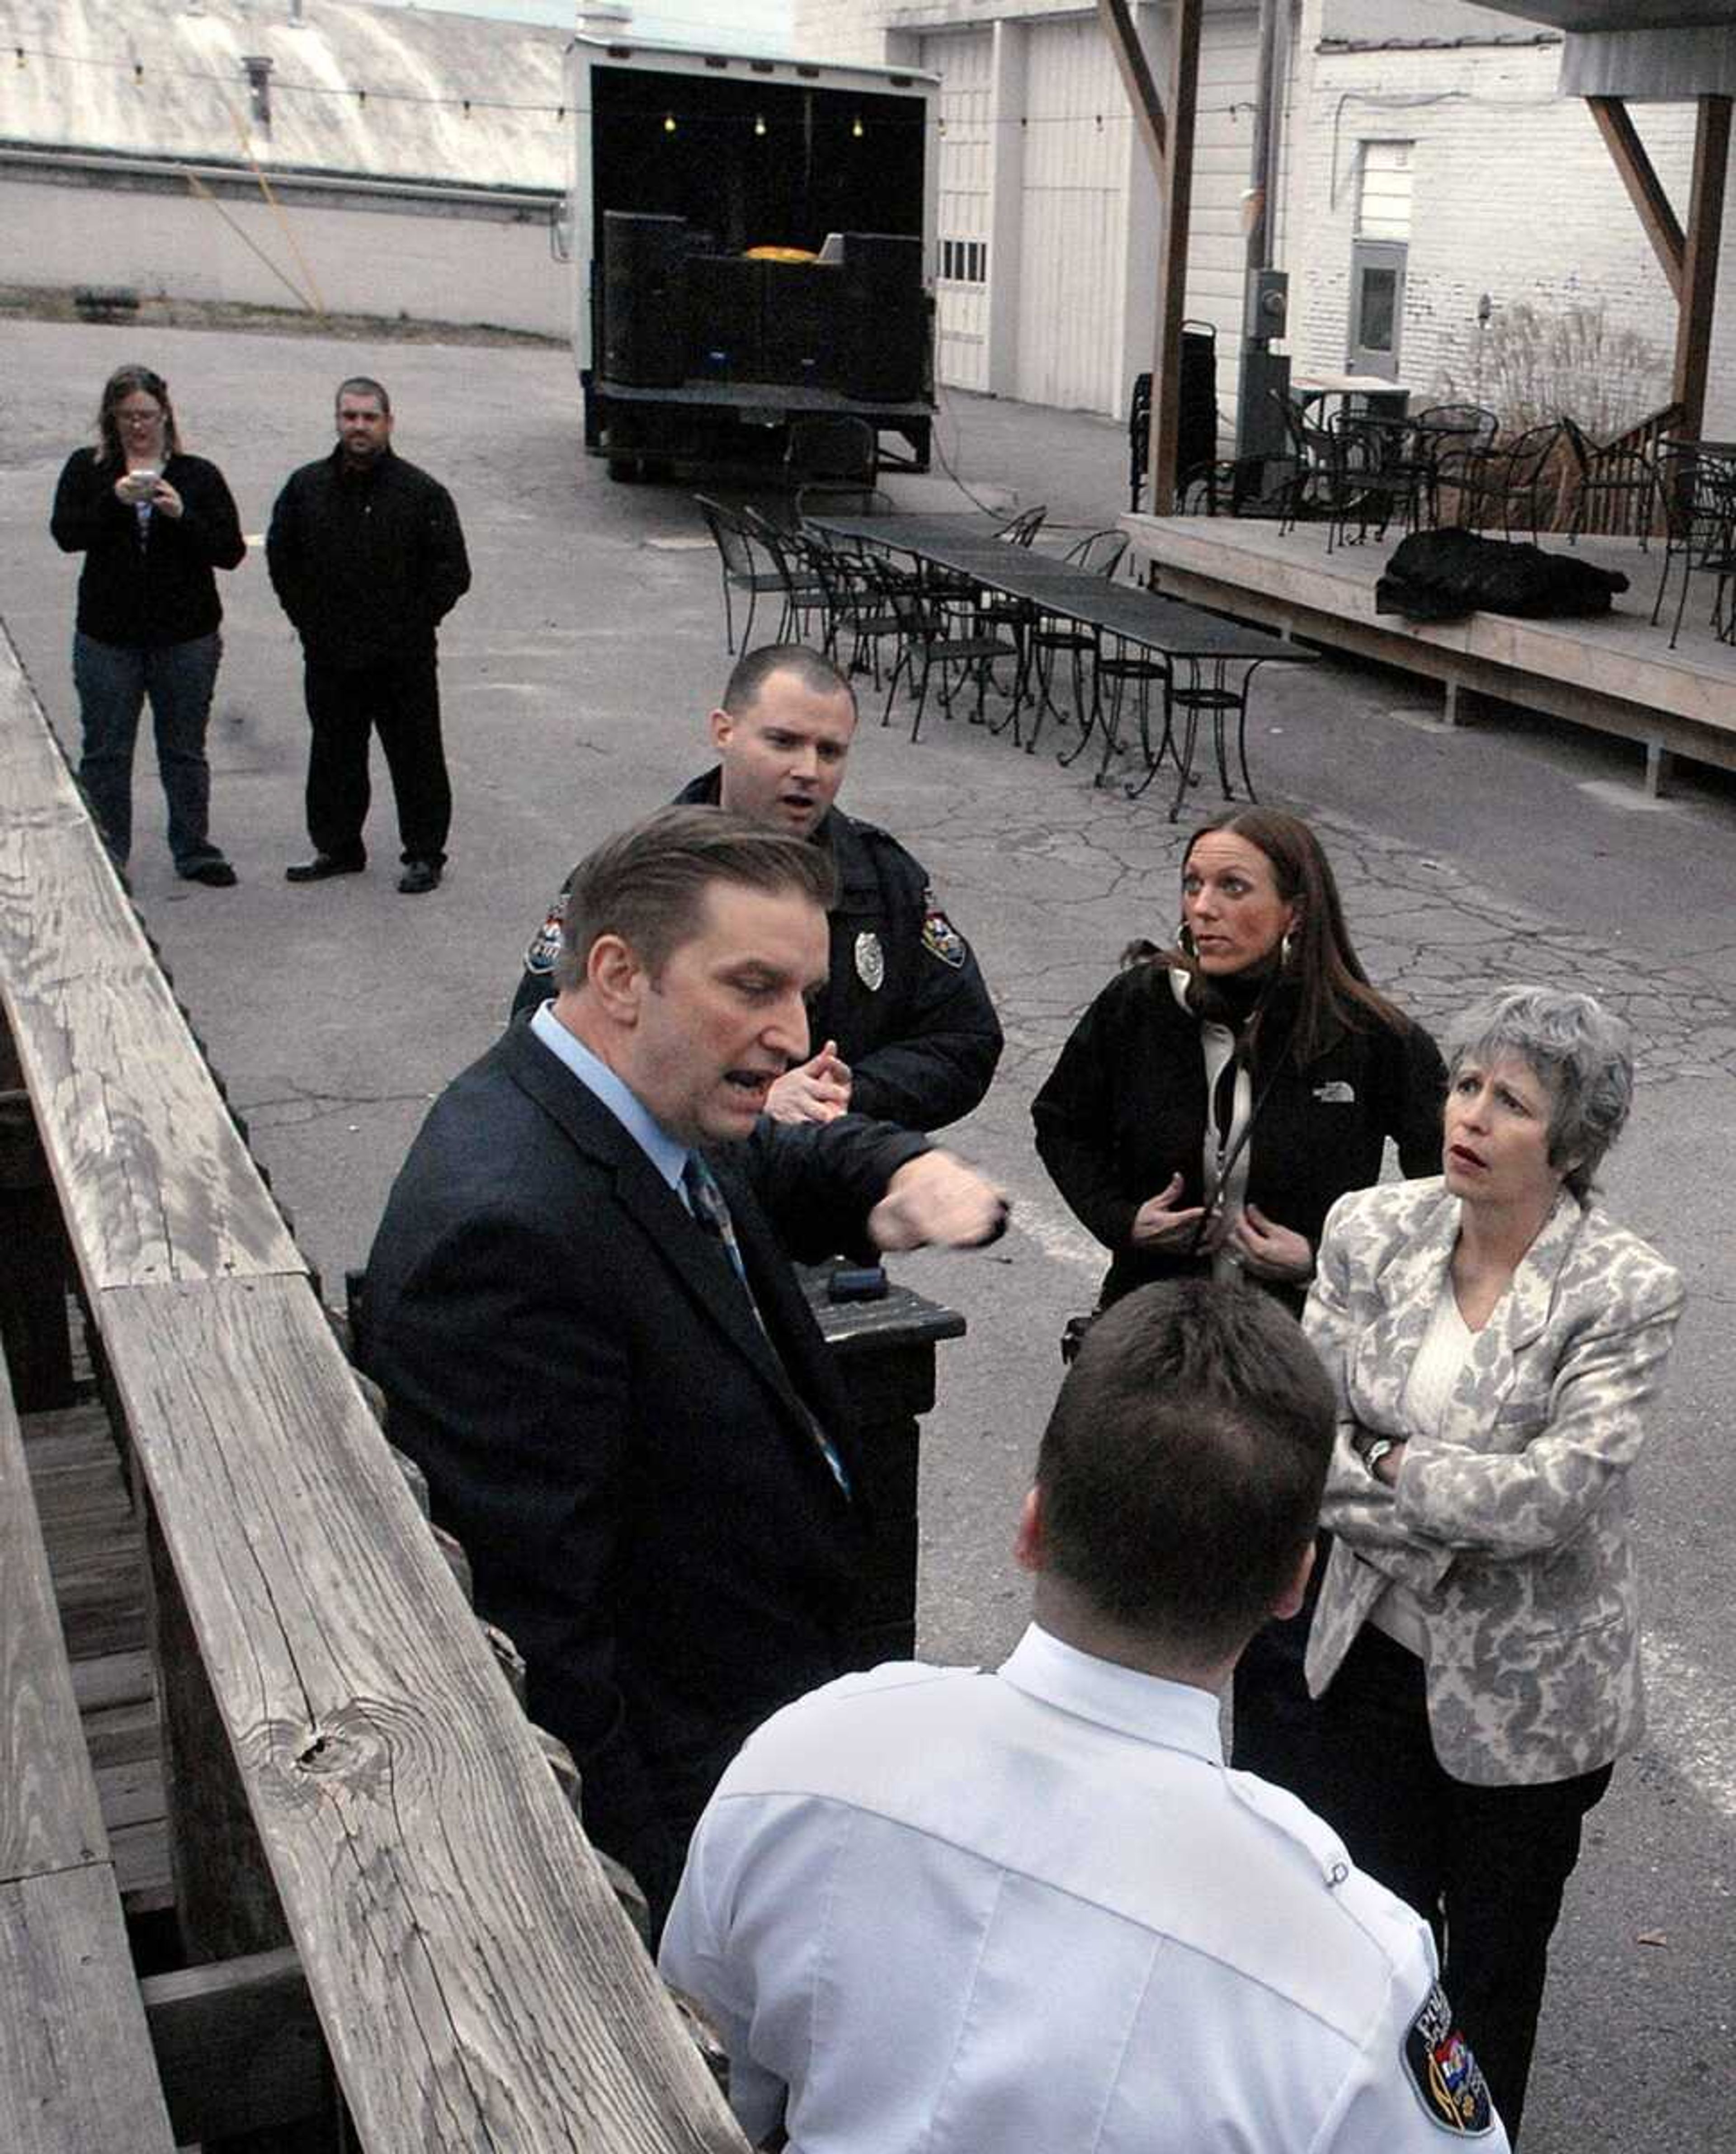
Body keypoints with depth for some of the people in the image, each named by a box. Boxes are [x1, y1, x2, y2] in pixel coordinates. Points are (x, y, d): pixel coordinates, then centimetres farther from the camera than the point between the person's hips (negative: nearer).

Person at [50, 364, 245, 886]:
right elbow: (65, 534, -10)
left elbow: (231, 552, -5)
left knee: (185, 749, 10)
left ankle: (193, 851, 21)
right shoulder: (87, 469, 4)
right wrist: (116, 500, -23)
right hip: (107, 637, 0)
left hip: (186, 637, 0)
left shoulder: (198, 475, 3)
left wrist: (182, 515, -19)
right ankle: (106, 858, 16)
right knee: (105, 751, 6)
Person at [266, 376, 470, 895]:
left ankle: (425, 855, 13)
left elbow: (452, 573, -4)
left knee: (416, 757, 2)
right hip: (329, 657, 4)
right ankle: (337, 848, 26)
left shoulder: (422, 493, -5)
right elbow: (282, 560, 13)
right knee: (334, 755, 13)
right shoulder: (307, 487, 5)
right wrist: (311, 622, 6)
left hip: (404, 660, -3)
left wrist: (410, 627, -7)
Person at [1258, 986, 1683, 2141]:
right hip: (1375, 1655, 3)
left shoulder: (1628, 1291, -18)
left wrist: (1384, 1462, -16)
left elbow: (1558, 1493, -24)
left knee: (1494, 1964, 17)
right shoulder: (1371, 1231, -7)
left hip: (1526, 1692, -3)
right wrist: (1473, 1515, -19)